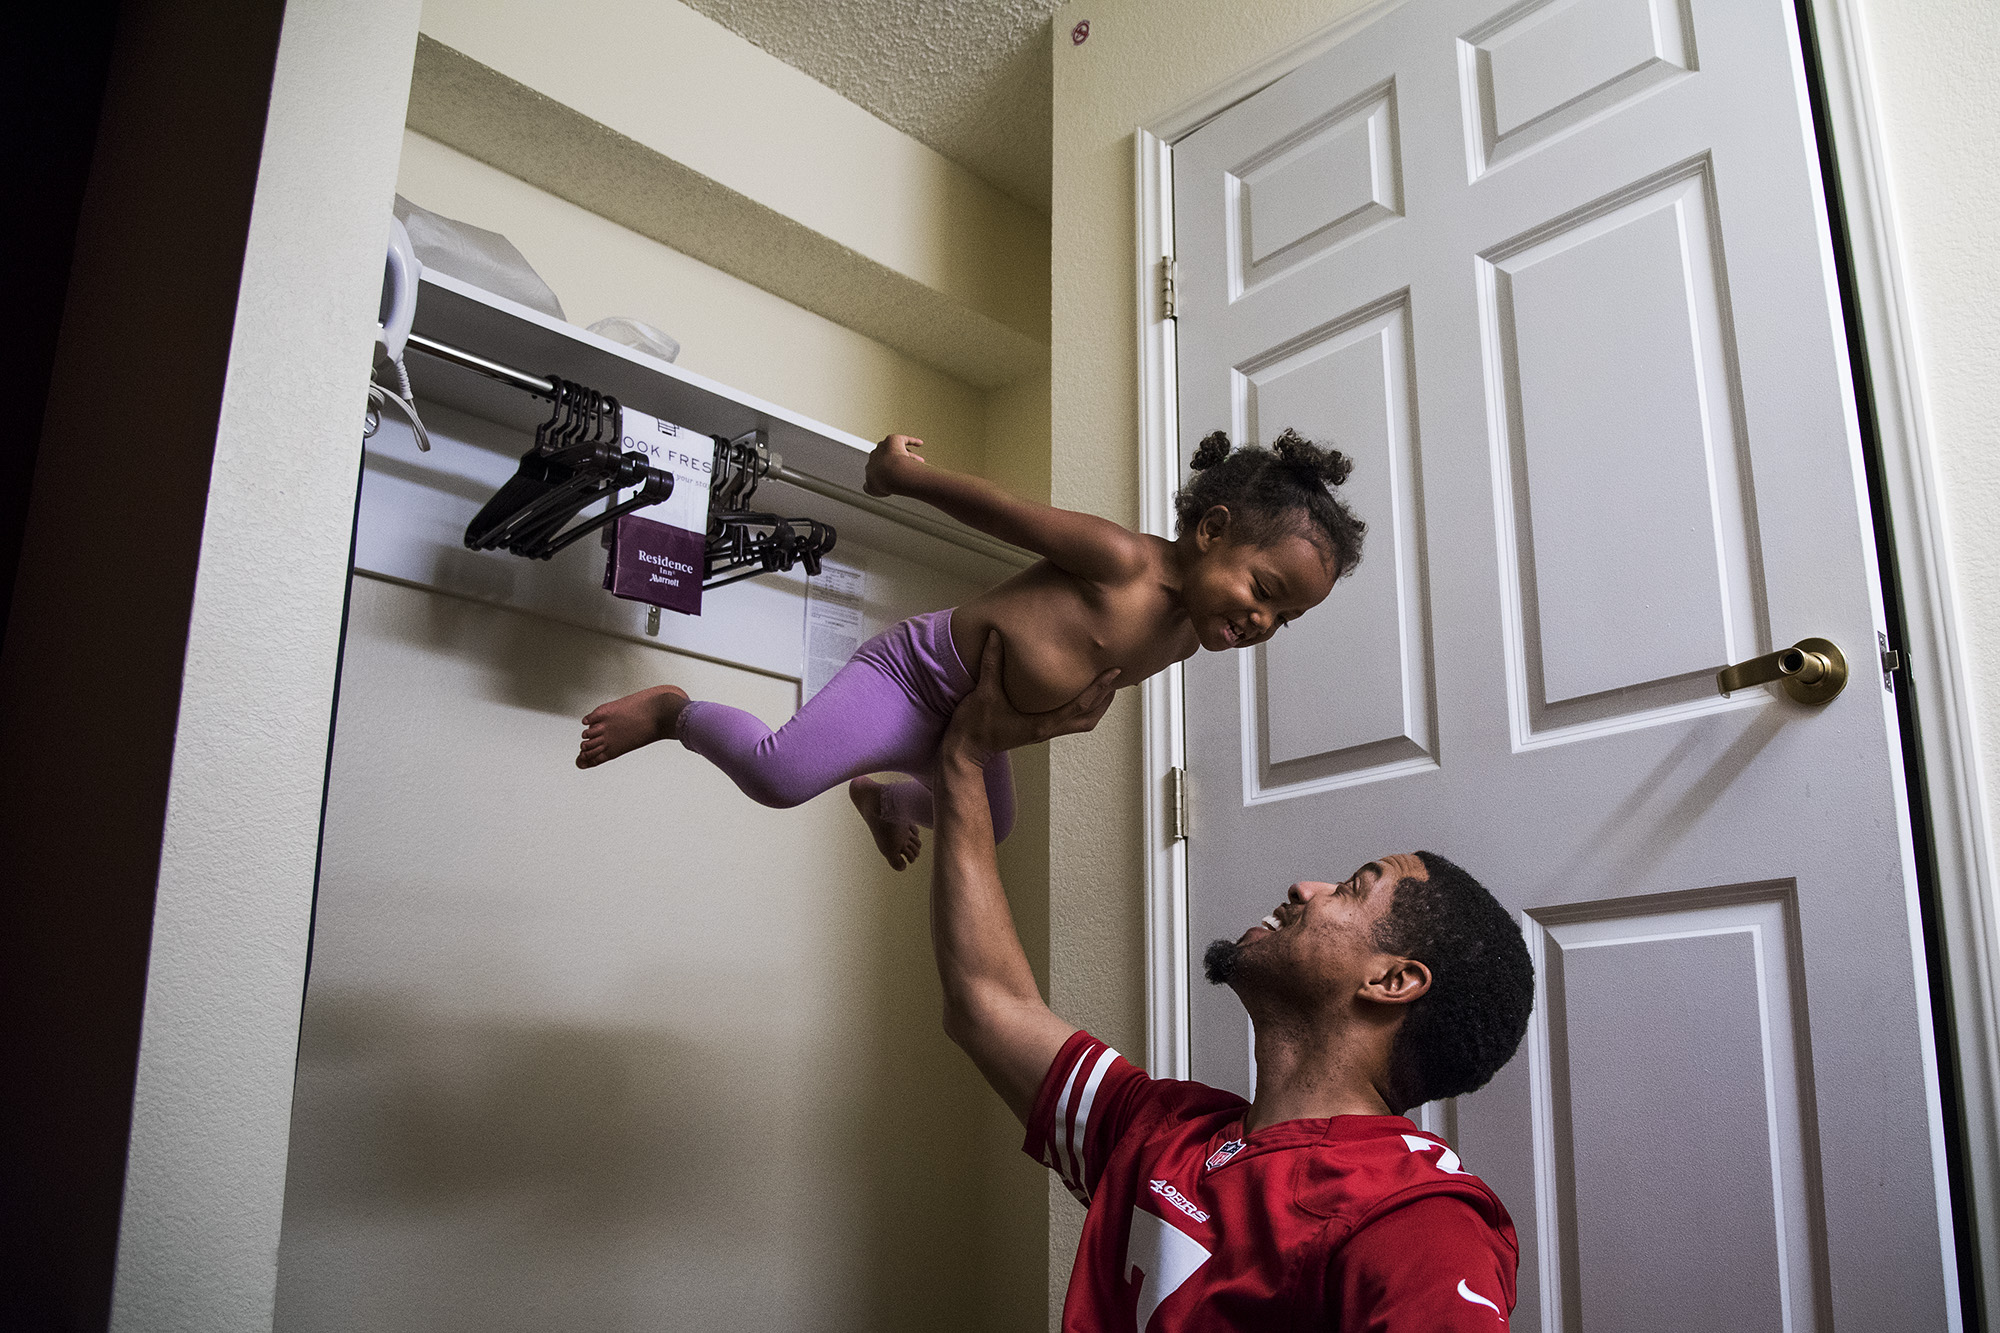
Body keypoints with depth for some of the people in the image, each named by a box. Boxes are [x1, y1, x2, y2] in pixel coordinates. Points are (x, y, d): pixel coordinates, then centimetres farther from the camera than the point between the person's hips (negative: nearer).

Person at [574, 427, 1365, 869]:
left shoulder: (1187, 641, -2)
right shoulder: (1119, 559, -28)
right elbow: (998, 510, -23)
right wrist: (905, 476, -20)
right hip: (913, 672, -9)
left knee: (990, 823, 33)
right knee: (780, 774, -29)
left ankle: (881, 797, 62)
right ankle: (675, 713, 2)